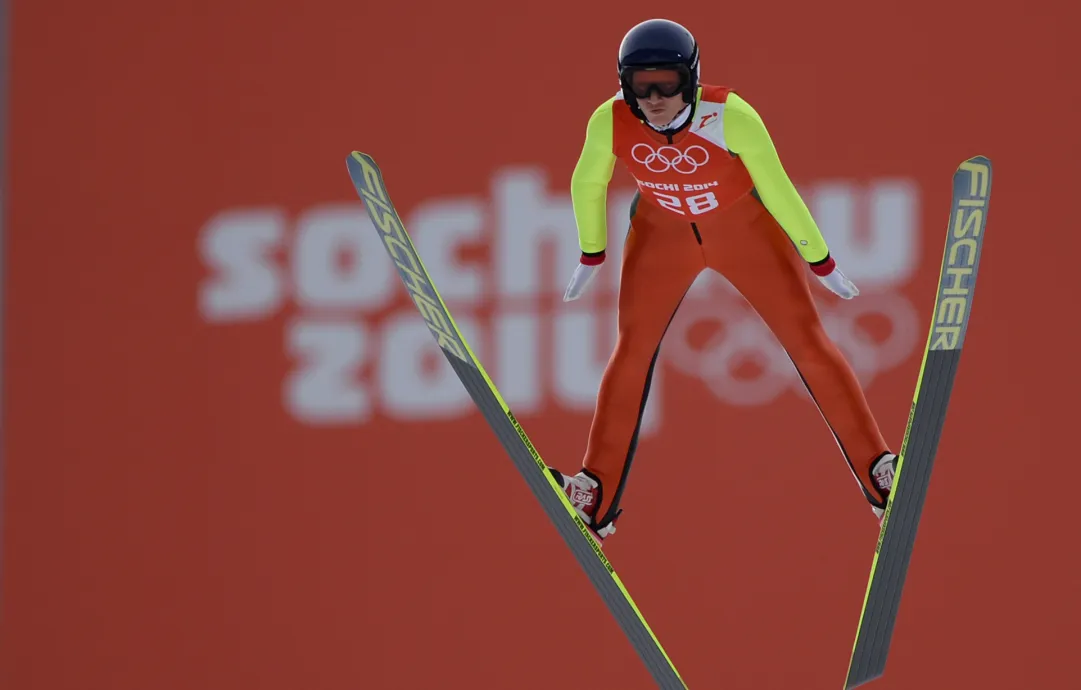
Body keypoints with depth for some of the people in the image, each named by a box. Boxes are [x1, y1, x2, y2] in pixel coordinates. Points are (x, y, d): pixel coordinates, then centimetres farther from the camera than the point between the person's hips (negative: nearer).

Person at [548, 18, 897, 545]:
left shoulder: (731, 117, -34)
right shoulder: (611, 122, -27)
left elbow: (778, 189, -19)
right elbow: (587, 184, -5)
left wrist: (820, 263, -8)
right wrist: (591, 258, 8)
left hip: (744, 227, -2)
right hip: (663, 233, 2)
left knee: (807, 340, 0)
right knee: (633, 350, 0)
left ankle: (880, 475, 9)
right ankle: (596, 498, 10)